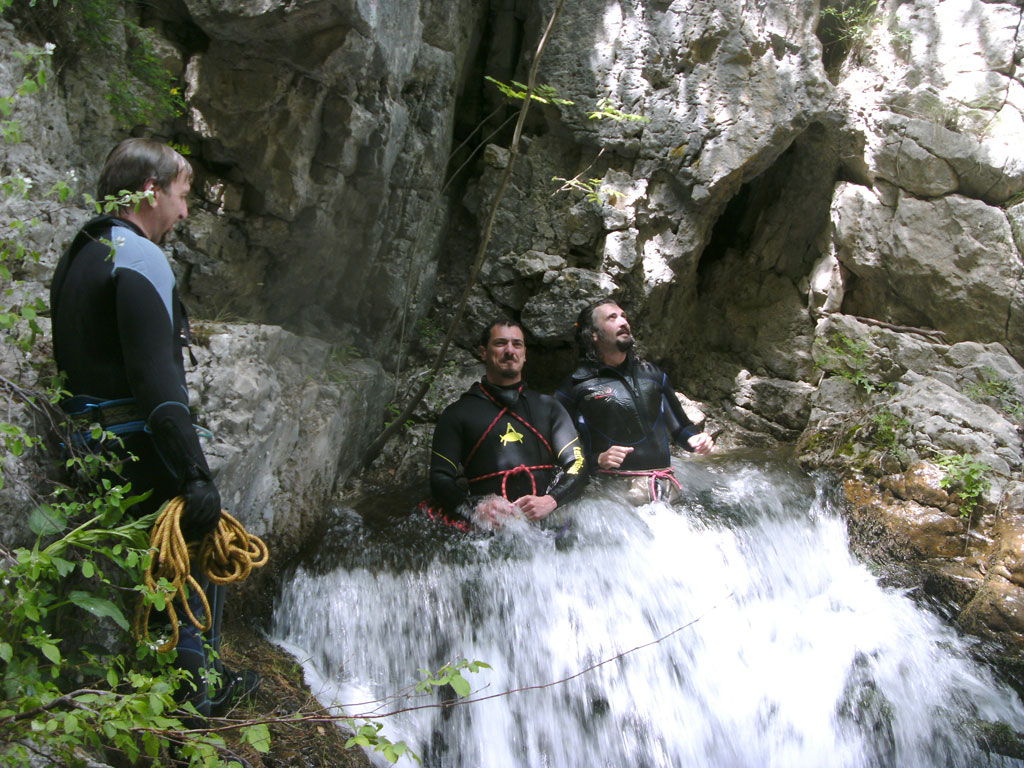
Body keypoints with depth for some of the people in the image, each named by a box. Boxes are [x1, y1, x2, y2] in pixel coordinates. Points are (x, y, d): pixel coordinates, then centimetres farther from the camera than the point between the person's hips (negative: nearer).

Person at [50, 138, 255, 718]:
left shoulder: (79, 255, 15)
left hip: (86, 447, 9)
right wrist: (196, 473, -27)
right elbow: (155, 378, -25)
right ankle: (195, 688, 10)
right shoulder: (139, 258, -16)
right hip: (137, 447, -9)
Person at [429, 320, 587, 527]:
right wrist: (476, 508, -12)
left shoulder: (547, 407, 23)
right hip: (490, 530, -1)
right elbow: (440, 479, 9)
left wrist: (550, 501, -7)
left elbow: (577, 464, 14)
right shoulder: (458, 413, 16)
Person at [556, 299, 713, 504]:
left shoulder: (652, 374, 19)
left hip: (666, 487, 4)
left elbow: (679, 426, 27)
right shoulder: (574, 387, 4)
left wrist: (695, 439, 6)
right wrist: (597, 460, -14)